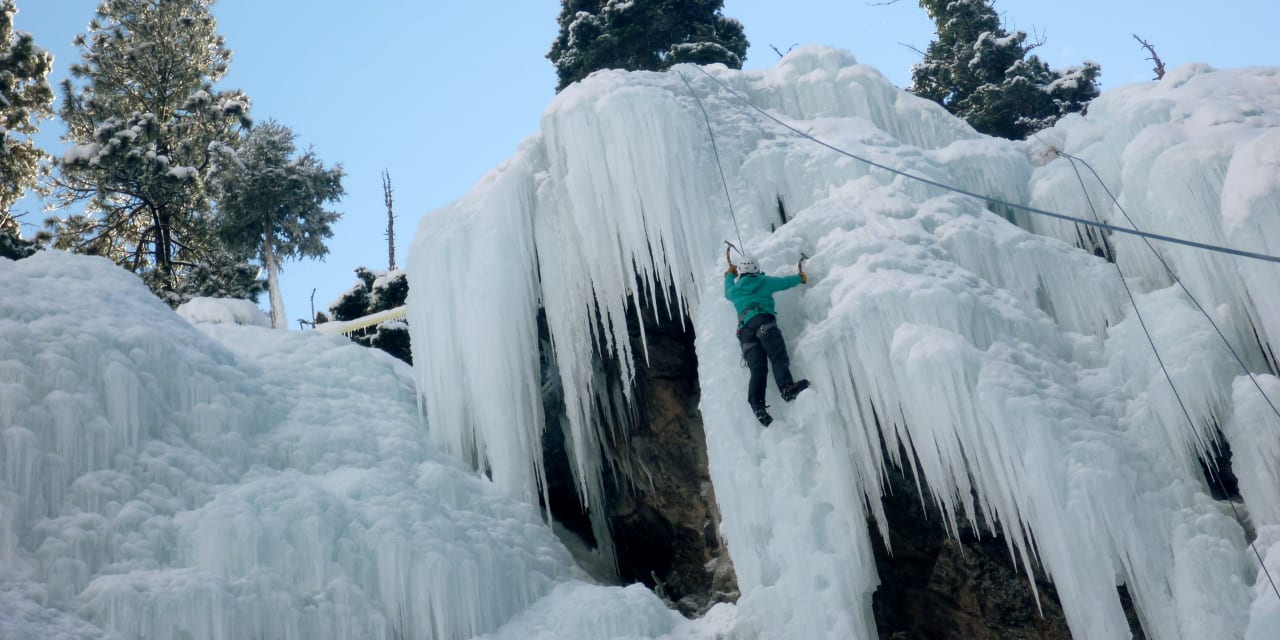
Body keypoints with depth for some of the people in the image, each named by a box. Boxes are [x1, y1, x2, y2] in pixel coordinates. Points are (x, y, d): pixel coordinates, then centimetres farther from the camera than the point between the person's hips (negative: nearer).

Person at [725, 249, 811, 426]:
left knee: (758, 369, -11)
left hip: (744, 330, 3)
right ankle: (787, 387, -47)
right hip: (763, 322, -3)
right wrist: (800, 278, 56)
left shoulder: (735, 290, 29)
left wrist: (730, 275, 72)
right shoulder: (765, 282, 21)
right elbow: (786, 282, 35)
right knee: (779, 357, -21)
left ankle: (757, 403, -32)